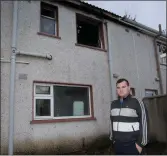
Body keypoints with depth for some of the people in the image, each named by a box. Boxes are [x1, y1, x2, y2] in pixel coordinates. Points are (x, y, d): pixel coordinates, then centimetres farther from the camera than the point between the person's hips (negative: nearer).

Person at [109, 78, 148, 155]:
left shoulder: (137, 103, -8)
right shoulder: (113, 104, 8)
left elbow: (144, 123, -9)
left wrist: (141, 143, -11)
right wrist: (112, 138, 14)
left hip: (132, 145, -5)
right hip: (117, 144, 5)